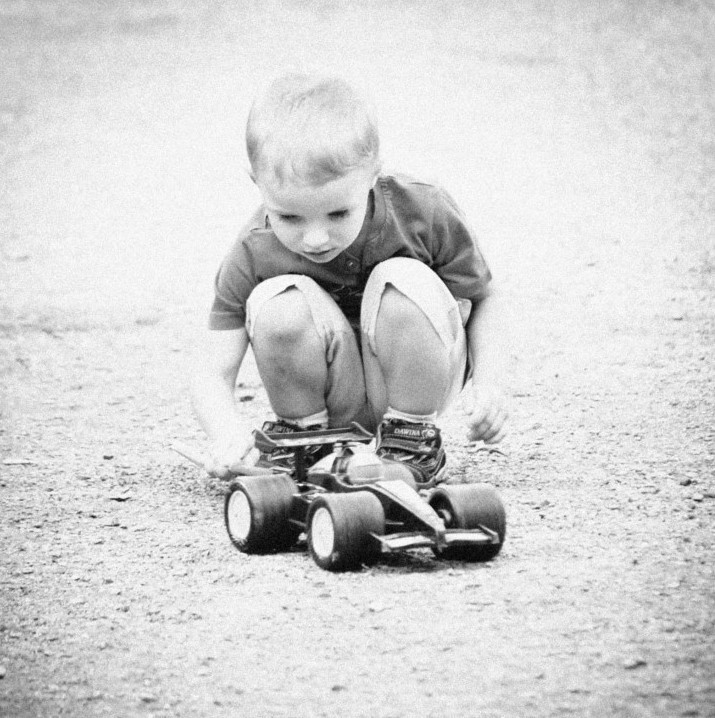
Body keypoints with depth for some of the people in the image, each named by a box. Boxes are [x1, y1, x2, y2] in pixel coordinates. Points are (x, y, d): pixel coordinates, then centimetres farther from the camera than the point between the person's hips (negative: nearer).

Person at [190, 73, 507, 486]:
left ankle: (414, 438, -10)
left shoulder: (424, 216, -20)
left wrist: (485, 383, -19)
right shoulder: (254, 257, -19)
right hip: (333, 395, 0)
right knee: (278, 303, -28)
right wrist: (228, 435, -41)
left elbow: (482, 298, -3)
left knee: (405, 282, -29)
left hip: (415, 384, 0)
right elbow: (213, 377, -18)